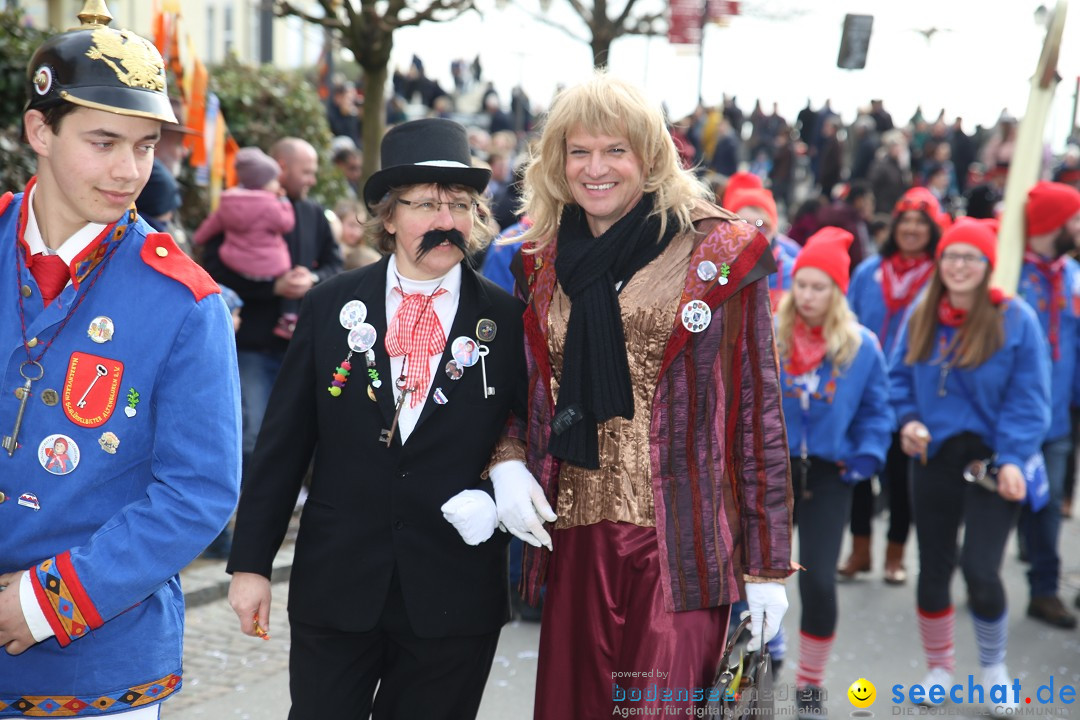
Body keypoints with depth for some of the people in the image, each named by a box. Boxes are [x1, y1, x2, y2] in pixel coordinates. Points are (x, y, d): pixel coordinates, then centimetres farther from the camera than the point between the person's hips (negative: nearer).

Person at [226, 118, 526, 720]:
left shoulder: (509, 321, -2)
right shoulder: (330, 308, 0)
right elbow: (283, 445, 2)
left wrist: (502, 496, -12)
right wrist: (251, 562, 1)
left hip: (454, 599, 0)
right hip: (336, 584, 1)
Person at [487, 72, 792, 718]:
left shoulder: (720, 255, -1)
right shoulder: (541, 263, 11)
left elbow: (758, 410, 0)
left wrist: (767, 564, -2)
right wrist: (506, 461, -1)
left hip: (680, 548, -4)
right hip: (575, 543, 4)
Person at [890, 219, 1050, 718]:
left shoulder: (1015, 319, -9)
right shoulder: (921, 317, 4)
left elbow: (1028, 399, -9)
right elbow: (900, 378, 13)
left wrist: (1013, 459, -19)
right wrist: (907, 420, -6)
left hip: (992, 461, -4)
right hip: (934, 458, 4)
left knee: (980, 569, -13)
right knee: (933, 569, 12)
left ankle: (994, 668, 15)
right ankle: (939, 668, 33)